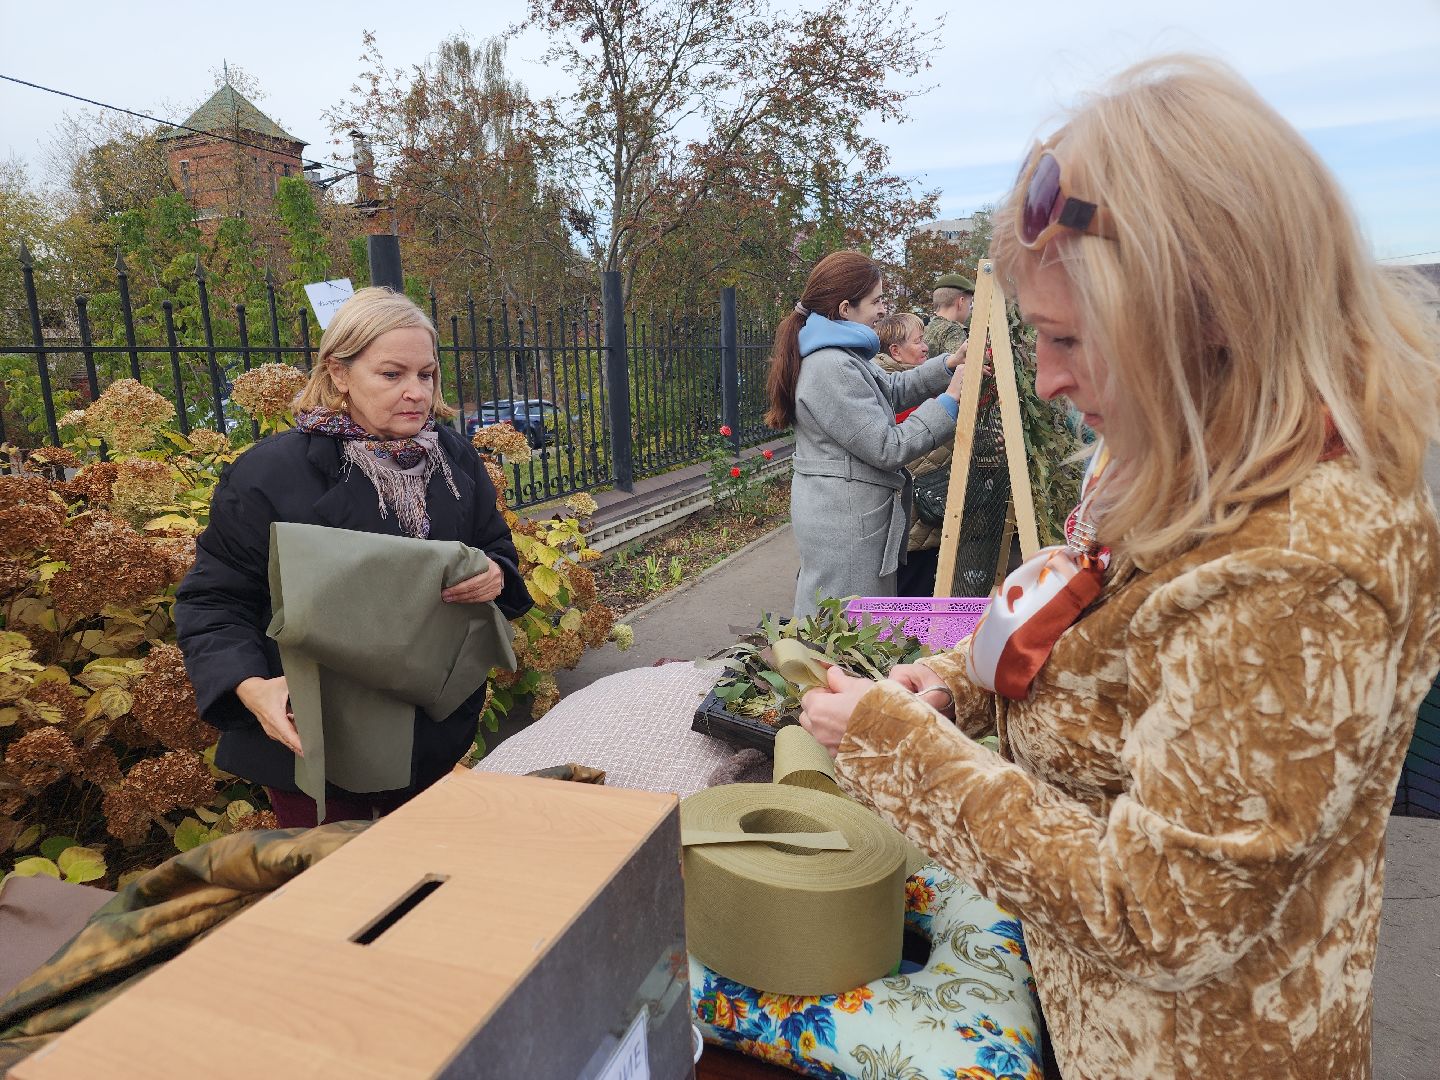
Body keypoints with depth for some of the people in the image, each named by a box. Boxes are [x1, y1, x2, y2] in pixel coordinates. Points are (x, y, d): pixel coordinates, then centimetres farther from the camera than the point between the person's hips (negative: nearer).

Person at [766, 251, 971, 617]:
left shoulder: (841, 356, 12)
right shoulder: (831, 368, -22)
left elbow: (894, 389, 20)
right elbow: (888, 448, -21)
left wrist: (948, 365, 7)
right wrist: (950, 401, -14)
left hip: (845, 512, 11)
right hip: (845, 521, -11)